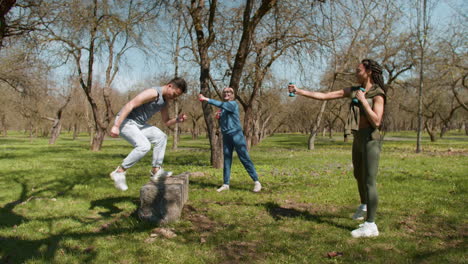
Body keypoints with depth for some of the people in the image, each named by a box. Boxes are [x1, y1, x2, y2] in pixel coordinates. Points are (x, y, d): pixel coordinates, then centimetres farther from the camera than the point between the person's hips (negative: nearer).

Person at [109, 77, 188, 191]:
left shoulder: (164, 101, 10)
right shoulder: (153, 93, -20)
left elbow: (166, 122, 19)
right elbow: (130, 105, -25)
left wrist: (178, 119, -4)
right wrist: (116, 126, -29)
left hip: (138, 124, 10)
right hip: (125, 121, -10)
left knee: (161, 137, 8)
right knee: (144, 145, -26)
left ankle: (156, 171, 9)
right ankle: (119, 172, -15)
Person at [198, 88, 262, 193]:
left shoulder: (233, 104, -5)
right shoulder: (223, 108, 16)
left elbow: (220, 104, -23)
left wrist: (206, 99, -25)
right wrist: (219, 117, 1)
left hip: (236, 135, -7)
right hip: (226, 136, 7)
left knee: (244, 158, -7)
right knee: (227, 160, 6)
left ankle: (256, 182, -3)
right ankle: (226, 184, 10)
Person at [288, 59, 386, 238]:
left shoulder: (378, 95, -10)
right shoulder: (353, 91, 9)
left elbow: (376, 122, -22)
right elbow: (324, 96, 6)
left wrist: (363, 100, -19)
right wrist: (298, 91, 2)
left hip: (371, 140, -8)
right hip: (358, 139, 8)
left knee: (369, 181, -11)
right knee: (358, 175, 25)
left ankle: (371, 225, -6)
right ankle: (364, 206, 51)